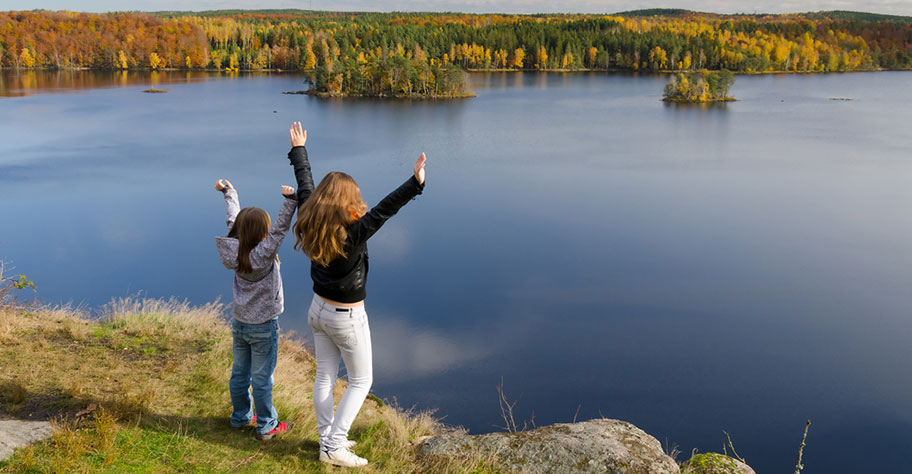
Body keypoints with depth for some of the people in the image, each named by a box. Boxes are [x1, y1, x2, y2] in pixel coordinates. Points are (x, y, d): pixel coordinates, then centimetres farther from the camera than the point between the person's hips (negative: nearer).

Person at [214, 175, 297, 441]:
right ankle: (266, 426, 18)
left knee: (240, 374, 19)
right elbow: (281, 229, -35)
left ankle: (241, 417, 36)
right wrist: (290, 200, -43)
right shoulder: (263, 254, -24)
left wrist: (229, 193, 20)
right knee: (262, 379, 5)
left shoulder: (236, 250, -6)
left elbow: (233, 219, 7)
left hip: (239, 324, 7)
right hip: (263, 328, -7)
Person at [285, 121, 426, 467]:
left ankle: (327, 438, 30)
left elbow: (304, 186, 6)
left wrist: (298, 150, 19)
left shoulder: (311, 224, -8)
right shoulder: (352, 233, -27)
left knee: (325, 376, 17)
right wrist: (415, 184, -54)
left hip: (318, 310, 7)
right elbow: (383, 210, -43)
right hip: (347, 319, -7)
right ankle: (334, 447, 9)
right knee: (361, 381, 10)